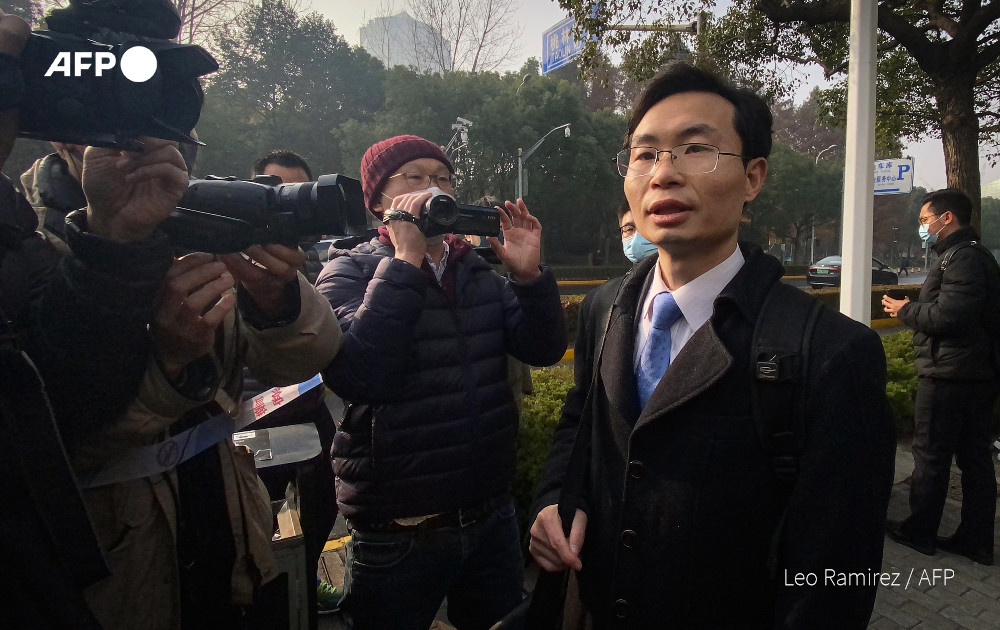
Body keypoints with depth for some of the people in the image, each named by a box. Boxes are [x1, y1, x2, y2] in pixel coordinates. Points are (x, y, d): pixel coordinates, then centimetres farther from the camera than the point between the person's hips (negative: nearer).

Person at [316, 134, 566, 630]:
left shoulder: (481, 270, 7)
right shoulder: (350, 271, -7)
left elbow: (543, 349, 0)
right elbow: (356, 376, -23)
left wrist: (529, 275, -17)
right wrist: (406, 259, -23)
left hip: (492, 516, 5)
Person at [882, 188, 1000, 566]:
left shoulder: (964, 259, -17)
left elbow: (947, 316, -25)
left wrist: (905, 310, -10)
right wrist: (913, 310, 10)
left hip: (949, 378, -10)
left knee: (930, 456, 2)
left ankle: (919, 532, 14)